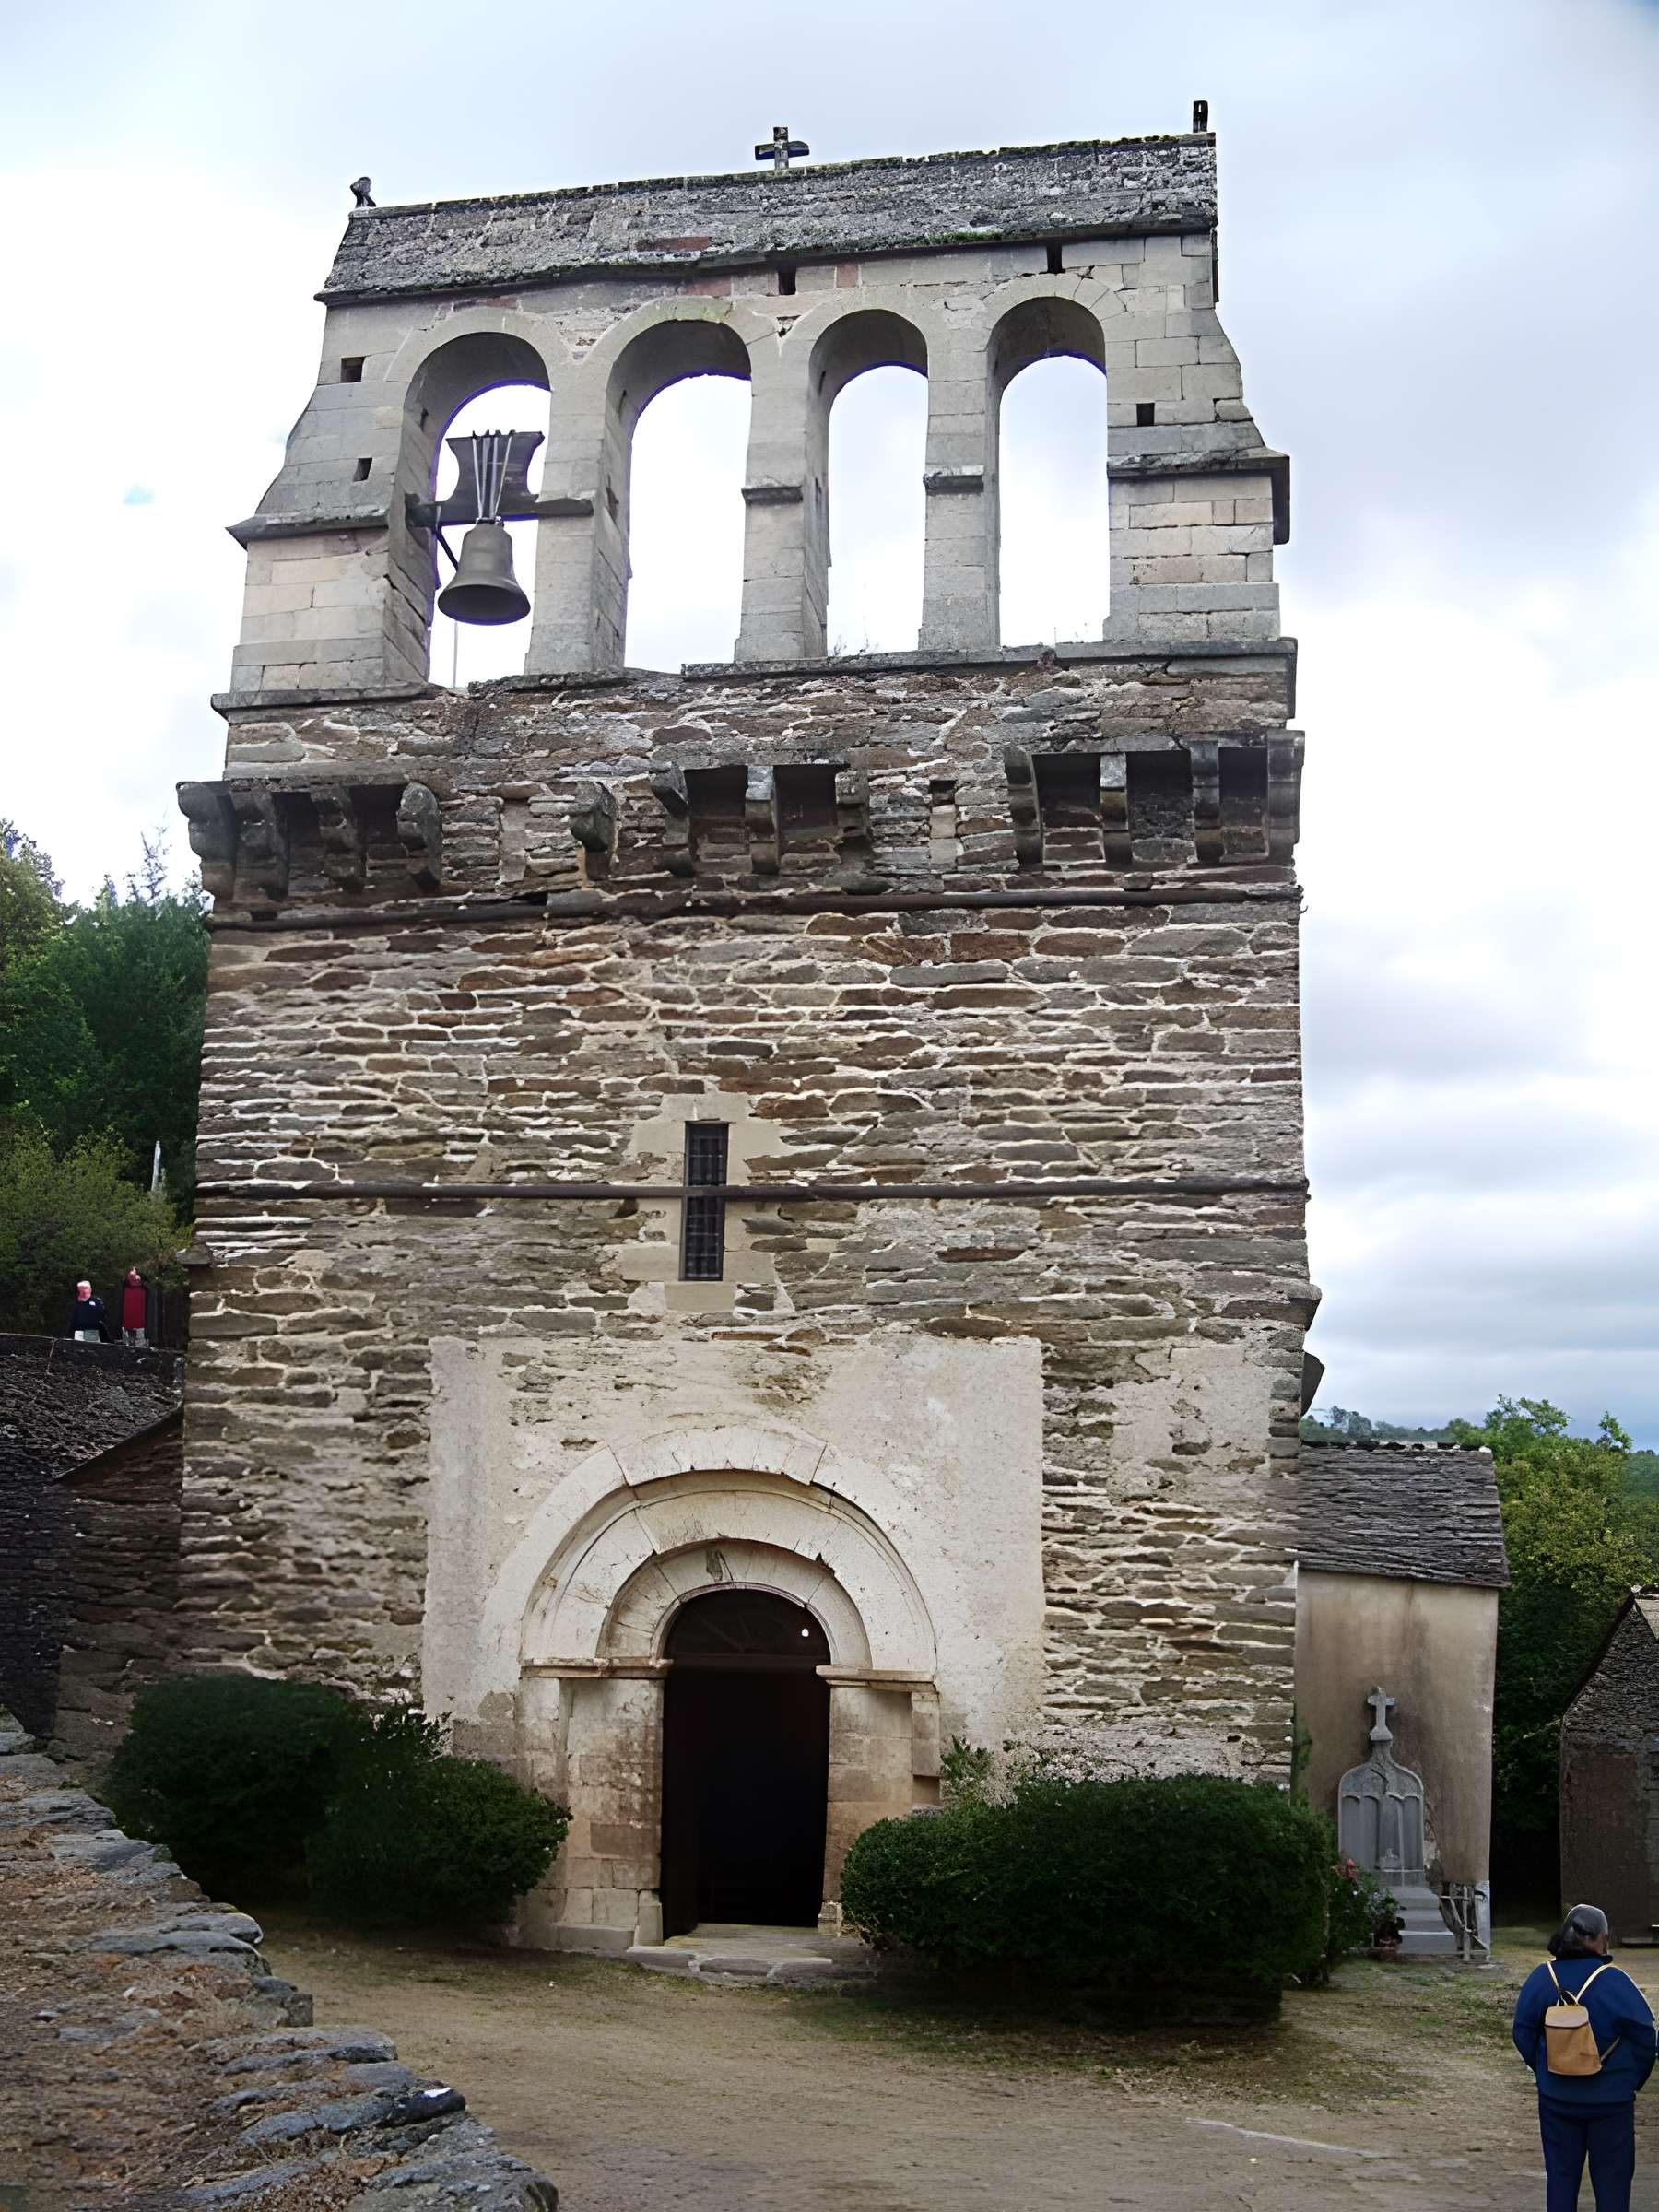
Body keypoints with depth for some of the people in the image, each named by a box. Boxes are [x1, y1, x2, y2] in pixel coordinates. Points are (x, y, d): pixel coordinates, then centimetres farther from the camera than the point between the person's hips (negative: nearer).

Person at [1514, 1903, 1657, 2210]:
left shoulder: (1541, 1979, -5)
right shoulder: (1615, 1982, -16)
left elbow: (1524, 2036, 1)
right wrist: (1632, 2083, 6)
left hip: (1556, 2097, 3)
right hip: (1610, 2100, -3)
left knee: (1561, 2173, 15)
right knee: (1612, 2175, 11)